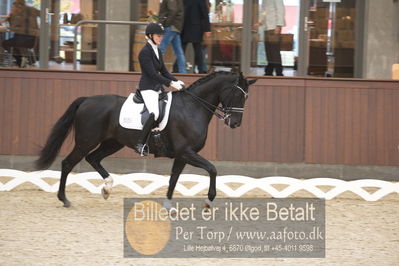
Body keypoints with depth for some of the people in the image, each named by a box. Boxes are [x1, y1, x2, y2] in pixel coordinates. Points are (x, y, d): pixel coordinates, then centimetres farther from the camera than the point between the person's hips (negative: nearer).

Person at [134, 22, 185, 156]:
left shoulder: (157, 51, 15)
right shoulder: (145, 52, -13)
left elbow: (163, 71, 19)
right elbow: (152, 73, -18)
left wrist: (176, 81, 3)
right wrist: (170, 83, -20)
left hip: (158, 87, 10)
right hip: (148, 88, -10)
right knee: (155, 113, -26)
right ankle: (140, 144, -25)